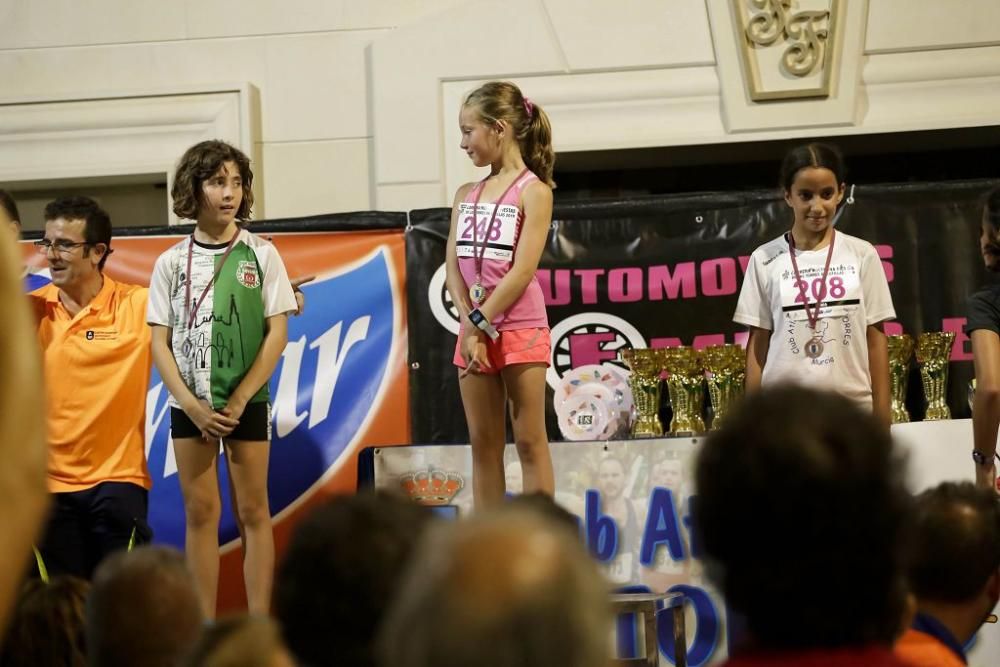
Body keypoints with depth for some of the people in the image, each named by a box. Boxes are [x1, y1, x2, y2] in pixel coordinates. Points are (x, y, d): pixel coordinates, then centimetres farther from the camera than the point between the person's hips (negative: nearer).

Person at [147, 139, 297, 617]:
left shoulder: (261, 255, 0)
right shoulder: (172, 263, 4)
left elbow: (277, 333, -3)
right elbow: (160, 343, 2)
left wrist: (238, 401, -9)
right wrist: (193, 406, -9)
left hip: (246, 402, -1)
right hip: (190, 405, 1)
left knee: (252, 510, 1)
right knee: (200, 512, 3)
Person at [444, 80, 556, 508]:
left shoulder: (533, 191, -6)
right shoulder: (466, 195, 12)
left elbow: (523, 270, -14)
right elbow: (453, 267, 4)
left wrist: (481, 324, -14)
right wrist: (471, 326, -10)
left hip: (520, 329, -6)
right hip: (474, 331, 6)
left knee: (529, 441, -3)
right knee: (483, 443, 7)